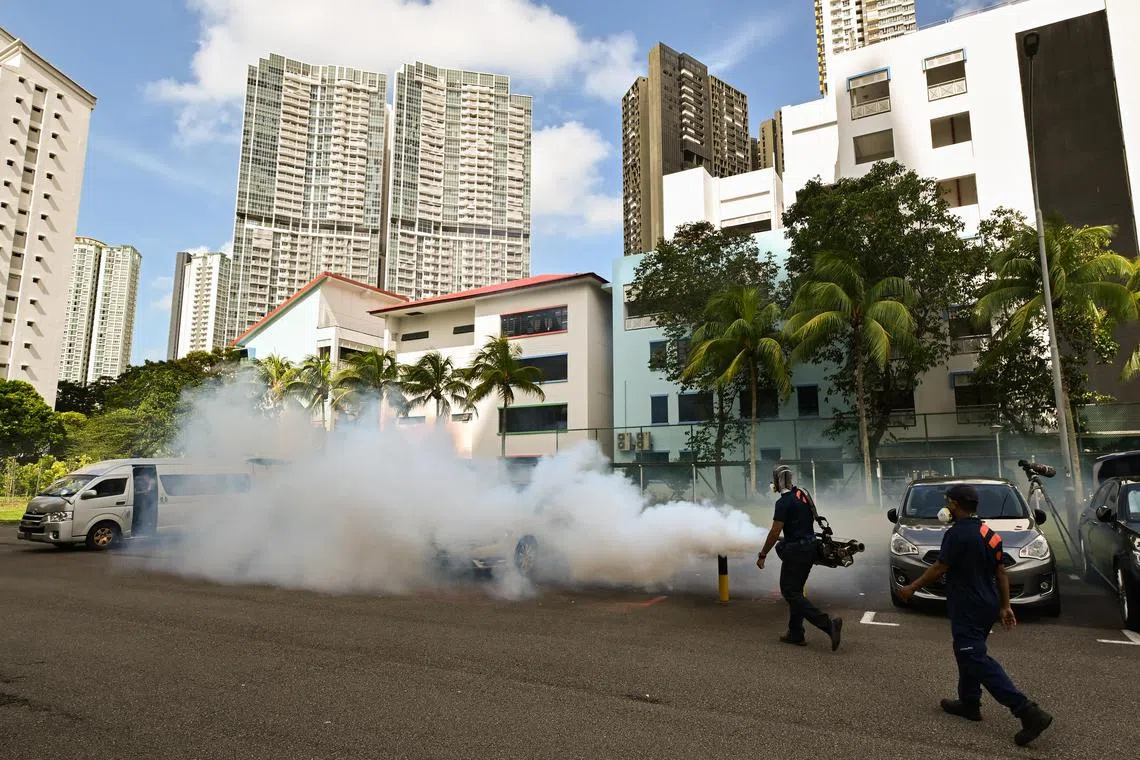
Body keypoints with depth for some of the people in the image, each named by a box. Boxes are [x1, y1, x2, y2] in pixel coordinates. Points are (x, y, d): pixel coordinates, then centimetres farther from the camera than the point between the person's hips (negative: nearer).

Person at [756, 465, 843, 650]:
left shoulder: (784, 502, -18)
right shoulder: (803, 494, 8)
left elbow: (775, 532, -18)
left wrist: (762, 555, -8)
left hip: (795, 551, -9)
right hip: (810, 547, 9)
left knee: (790, 592, -3)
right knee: (795, 591, 17)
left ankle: (828, 623, -14)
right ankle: (795, 634, 20)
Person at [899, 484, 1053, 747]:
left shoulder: (958, 533, -21)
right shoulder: (987, 532, 8)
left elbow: (939, 568, -18)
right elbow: (1001, 572, 11)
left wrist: (913, 587, -6)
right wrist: (1005, 605, 17)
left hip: (968, 608, -10)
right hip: (987, 605, 10)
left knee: (977, 660, -6)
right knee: (969, 653, 21)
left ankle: (1028, 712, -9)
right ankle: (969, 703, 31)